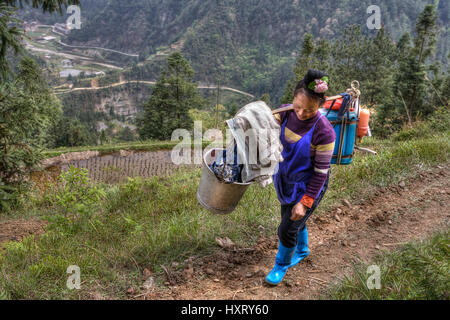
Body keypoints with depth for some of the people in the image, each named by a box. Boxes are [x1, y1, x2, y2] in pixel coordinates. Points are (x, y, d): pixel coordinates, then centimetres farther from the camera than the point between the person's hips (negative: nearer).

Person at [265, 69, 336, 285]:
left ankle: (281, 265, 33)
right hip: (287, 178, 6)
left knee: (287, 228, 3)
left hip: (308, 185, -6)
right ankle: (302, 250, 57)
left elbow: (321, 172, -22)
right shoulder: (286, 113, -15)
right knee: (294, 220, 26)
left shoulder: (323, 132, -30)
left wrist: (305, 202, -19)